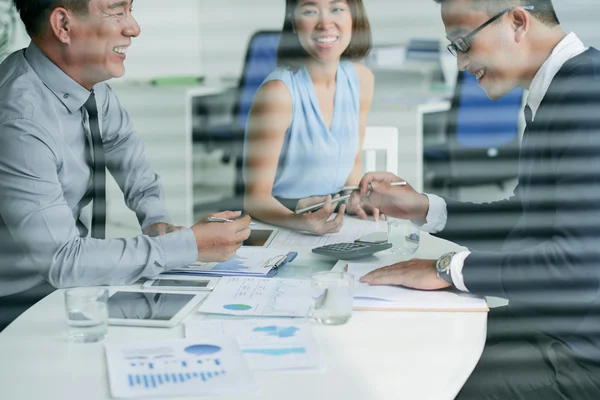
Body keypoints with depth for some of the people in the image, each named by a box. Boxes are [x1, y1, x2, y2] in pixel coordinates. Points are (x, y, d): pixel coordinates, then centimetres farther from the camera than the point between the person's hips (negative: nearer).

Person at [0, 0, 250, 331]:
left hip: (72, 285, 8)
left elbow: (140, 178, 13)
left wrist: (158, 223, -8)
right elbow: (62, 261, -26)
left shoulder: (92, 86, -1)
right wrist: (190, 245, -23)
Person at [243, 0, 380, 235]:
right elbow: (256, 197, -18)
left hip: (334, 223, 6)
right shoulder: (278, 91, -19)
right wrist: (299, 221, -38)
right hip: (279, 223, -5)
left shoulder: (361, 79, 1)